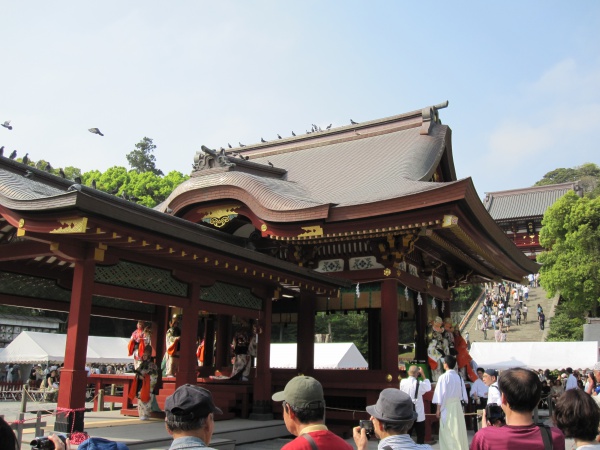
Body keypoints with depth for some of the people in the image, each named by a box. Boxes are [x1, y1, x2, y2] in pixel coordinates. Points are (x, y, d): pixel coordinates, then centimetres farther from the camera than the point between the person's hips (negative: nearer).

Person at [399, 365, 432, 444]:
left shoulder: (402, 382, -7)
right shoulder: (419, 384, -16)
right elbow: (428, 387, 2)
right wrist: (423, 374, 2)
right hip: (418, 414, -3)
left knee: (407, 435, 12)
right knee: (420, 435, 9)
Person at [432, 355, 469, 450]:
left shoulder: (444, 377, -13)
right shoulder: (459, 377, 4)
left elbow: (441, 394, -13)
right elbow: (463, 394, 7)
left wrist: (438, 409, -7)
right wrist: (461, 401, 17)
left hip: (447, 406, -6)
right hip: (458, 405, 6)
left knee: (448, 431, 0)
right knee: (458, 429, 13)